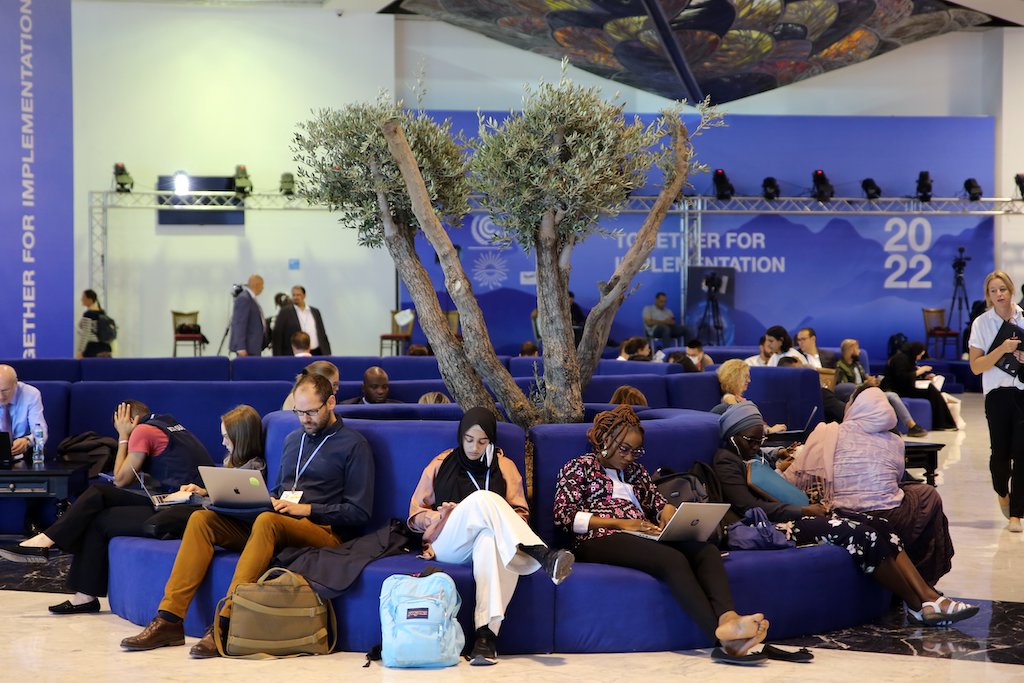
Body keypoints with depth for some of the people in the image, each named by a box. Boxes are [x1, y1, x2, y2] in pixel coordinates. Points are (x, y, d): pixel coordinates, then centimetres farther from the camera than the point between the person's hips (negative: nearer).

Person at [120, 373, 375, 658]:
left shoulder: (353, 445, 2)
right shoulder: (294, 439, 23)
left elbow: (359, 513, -5)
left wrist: (307, 509, -12)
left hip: (323, 530, -7)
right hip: (276, 524, 7)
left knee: (267, 521, -38)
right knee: (201, 519, -13)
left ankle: (225, 624, -43)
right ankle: (169, 620, -22)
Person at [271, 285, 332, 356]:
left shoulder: (315, 311, 14)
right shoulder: (285, 312, 3)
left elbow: (322, 334, 17)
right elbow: (277, 336, 2)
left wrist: (327, 354, 11)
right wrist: (278, 359, -5)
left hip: (316, 354, 3)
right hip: (294, 356, -3)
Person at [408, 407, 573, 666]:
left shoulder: (504, 467, 16)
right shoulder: (441, 465, 14)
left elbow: (520, 514, 13)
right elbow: (416, 515, 15)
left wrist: (496, 521, -9)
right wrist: (441, 516, -7)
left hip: (485, 542, 1)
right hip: (447, 546, -1)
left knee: (491, 539, -41)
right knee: (483, 498, -32)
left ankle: (486, 635, -52)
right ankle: (543, 556, -47)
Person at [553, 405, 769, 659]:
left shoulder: (635, 471, 30)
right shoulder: (579, 467, 11)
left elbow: (659, 503, 23)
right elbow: (564, 515, -2)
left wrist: (668, 514, -3)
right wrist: (619, 522, -10)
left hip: (642, 538, 6)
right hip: (600, 540, -6)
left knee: (707, 550, -24)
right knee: (673, 559, -34)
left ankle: (727, 617, -52)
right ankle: (721, 632, -51)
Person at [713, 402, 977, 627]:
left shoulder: (754, 456, 25)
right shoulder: (726, 461, -4)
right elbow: (749, 507, -17)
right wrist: (803, 511, -16)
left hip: (794, 515, 10)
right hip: (776, 527, -10)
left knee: (878, 525, -11)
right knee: (861, 534, -25)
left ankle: (928, 595, -22)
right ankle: (918, 606, -16)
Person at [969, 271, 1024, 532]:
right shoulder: (982, 323, 1)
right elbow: (976, 366, -4)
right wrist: (1003, 349, -16)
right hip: (998, 393, 0)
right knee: (1001, 452, -3)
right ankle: (1002, 493, 31)